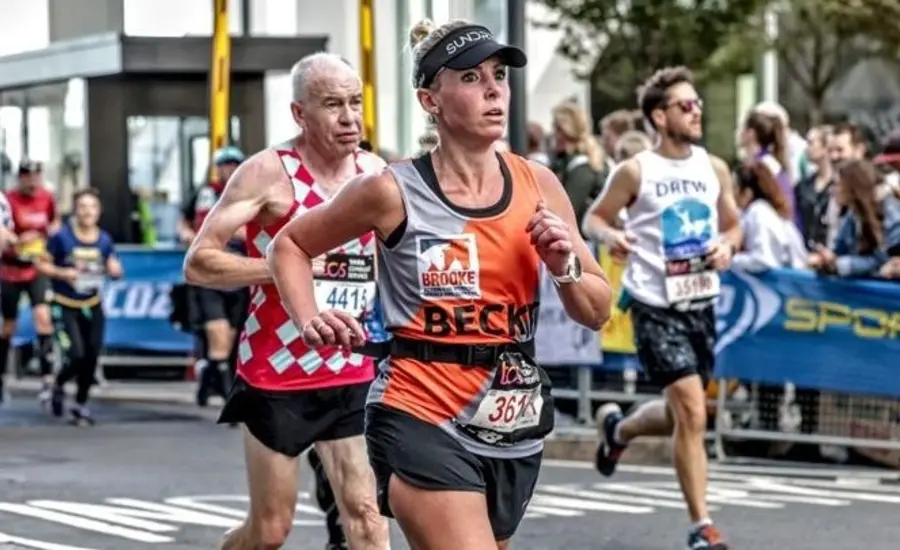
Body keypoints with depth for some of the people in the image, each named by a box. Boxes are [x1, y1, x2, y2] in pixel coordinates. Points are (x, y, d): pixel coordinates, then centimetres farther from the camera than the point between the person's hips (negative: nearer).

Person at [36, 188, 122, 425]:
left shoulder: (104, 240, -1)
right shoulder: (61, 237, -12)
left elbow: (113, 269, 8)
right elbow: (42, 264, -5)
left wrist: (115, 270, -16)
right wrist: (63, 273, -22)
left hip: (92, 307, 4)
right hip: (65, 306, -4)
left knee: (92, 357, 3)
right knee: (76, 355, -14)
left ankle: (81, 404, 23)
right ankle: (59, 386, 19)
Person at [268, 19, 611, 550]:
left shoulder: (538, 186, 4)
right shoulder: (394, 192, -7)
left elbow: (597, 311, 11)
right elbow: (291, 245, 9)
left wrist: (564, 266, -9)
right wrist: (310, 319, -7)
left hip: (515, 427, 6)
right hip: (422, 423, -5)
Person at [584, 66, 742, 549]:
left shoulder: (714, 169, 6)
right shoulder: (636, 172, -7)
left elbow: (732, 225, 17)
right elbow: (594, 218, 2)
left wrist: (726, 246, -6)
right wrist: (610, 235, -20)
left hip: (701, 302, 6)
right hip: (656, 306, -6)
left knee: (680, 415, 16)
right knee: (692, 413, -15)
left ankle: (617, 428, 48)